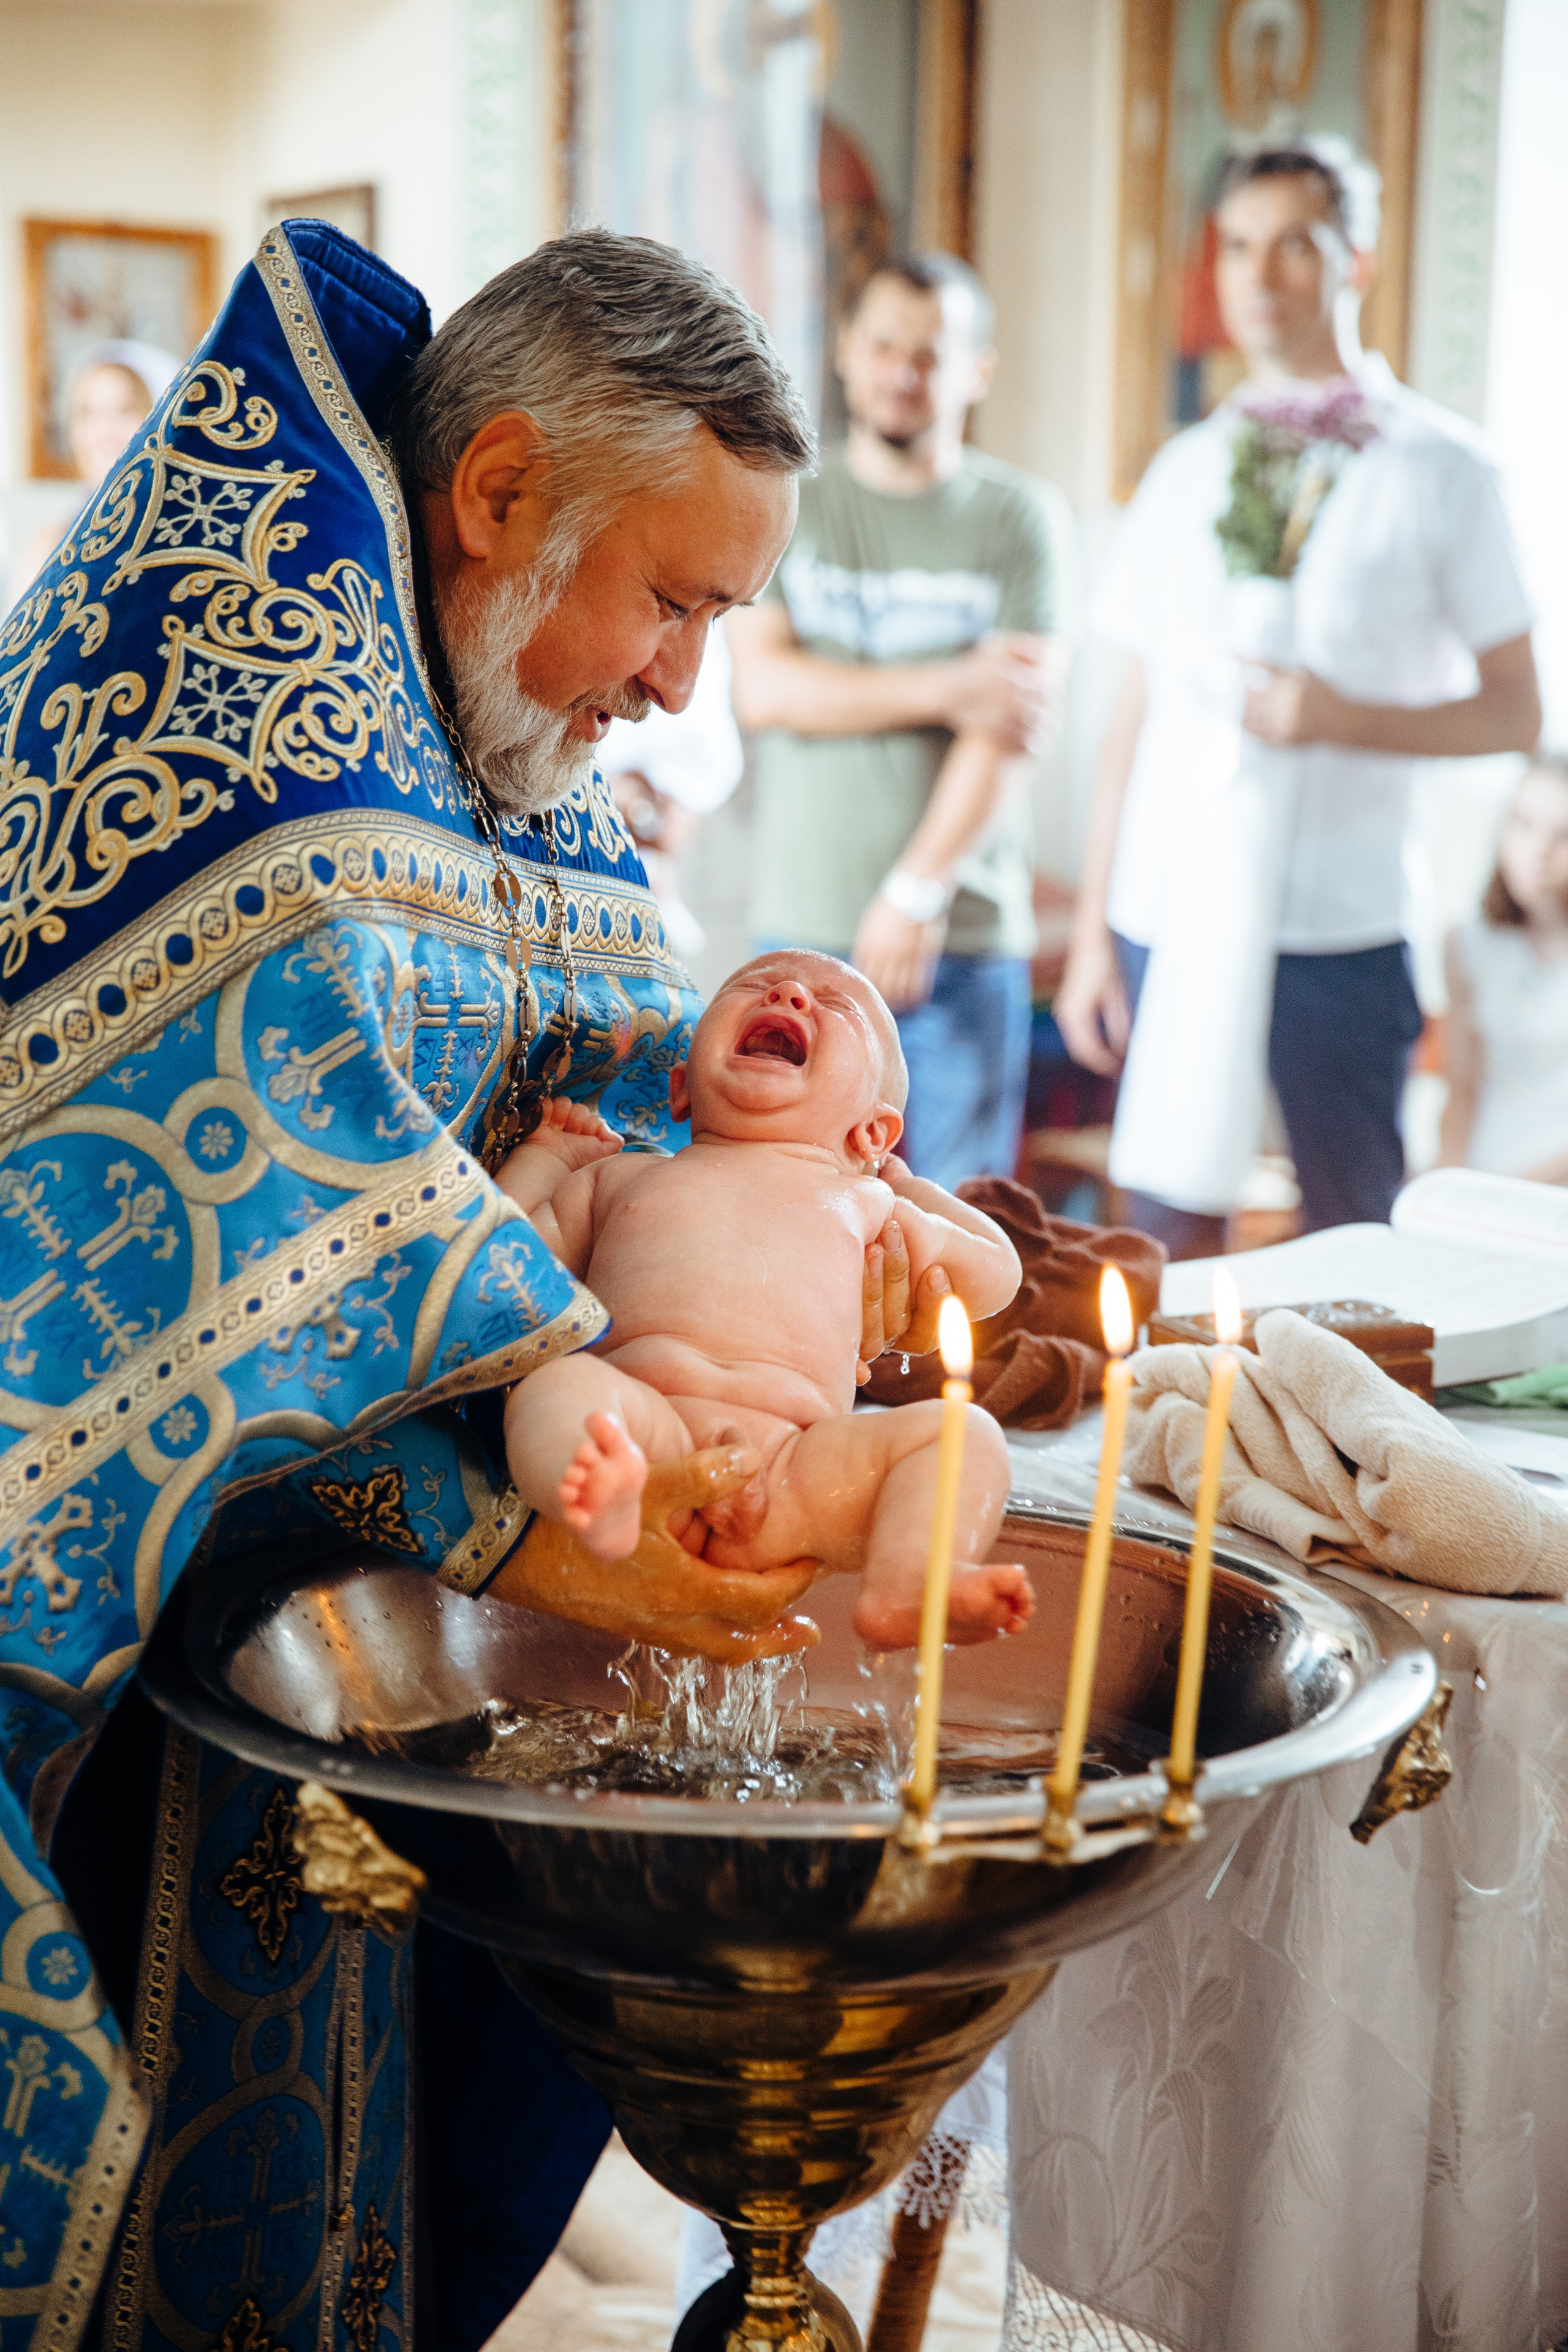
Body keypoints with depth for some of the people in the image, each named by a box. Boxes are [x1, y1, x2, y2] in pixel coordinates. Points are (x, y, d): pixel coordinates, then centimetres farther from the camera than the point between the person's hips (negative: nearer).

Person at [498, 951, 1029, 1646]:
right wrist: (544, 1156, 36)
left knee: (966, 1431, -19)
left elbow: (992, 1275, 37)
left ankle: (905, 1586, -44)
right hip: (645, 1423, -1)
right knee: (556, 1387, -31)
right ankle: (604, 1506, -62)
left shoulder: (861, 1201, 32)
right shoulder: (618, 1178, 31)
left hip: (790, 1463, 1)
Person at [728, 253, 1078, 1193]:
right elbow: (764, 688, -2)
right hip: (802, 933, 2)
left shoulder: (1022, 516, 5)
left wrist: (918, 890, -12)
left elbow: (1012, 726, -5)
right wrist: (946, 690, -9)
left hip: (966, 942, -1)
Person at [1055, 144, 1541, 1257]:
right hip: (1169, 918, 3)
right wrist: (1093, 934, 7)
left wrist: (1343, 717, -15)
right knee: (1171, 1233, 5)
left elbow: (1515, 714, 2)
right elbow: (1137, 714, 12)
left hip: (1337, 927, -3)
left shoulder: (1438, 468, 2)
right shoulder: (1187, 469, 12)